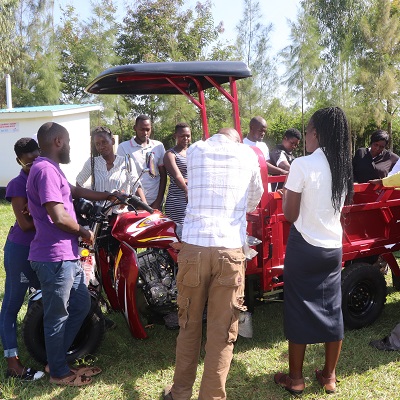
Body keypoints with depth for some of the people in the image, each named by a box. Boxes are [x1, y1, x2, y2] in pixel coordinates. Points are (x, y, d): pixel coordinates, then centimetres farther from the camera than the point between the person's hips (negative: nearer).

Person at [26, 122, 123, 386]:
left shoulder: (51, 169, 16)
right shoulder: (46, 169, -18)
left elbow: (76, 191, 31)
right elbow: (59, 217, -24)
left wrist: (107, 196, 35)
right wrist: (84, 232, -7)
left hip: (67, 255, 11)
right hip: (55, 258, -11)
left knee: (81, 305, 19)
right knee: (58, 316, 5)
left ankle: (56, 359, 32)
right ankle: (59, 372, 22)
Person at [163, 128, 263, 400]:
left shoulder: (195, 150, 11)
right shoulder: (248, 155, 10)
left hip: (194, 247, 2)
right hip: (230, 250, -1)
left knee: (189, 325, 16)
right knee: (223, 332, 7)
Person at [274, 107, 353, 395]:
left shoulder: (302, 165, -16)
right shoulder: (344, 166, 2)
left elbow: (290, 214, -12)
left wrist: (286, 193, 4)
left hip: (304, 247, -5)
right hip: (334, 247, 6)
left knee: (299, 311, 7)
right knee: (332, 309, 14)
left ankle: (295, 379, 20)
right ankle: (329, 377, 27)